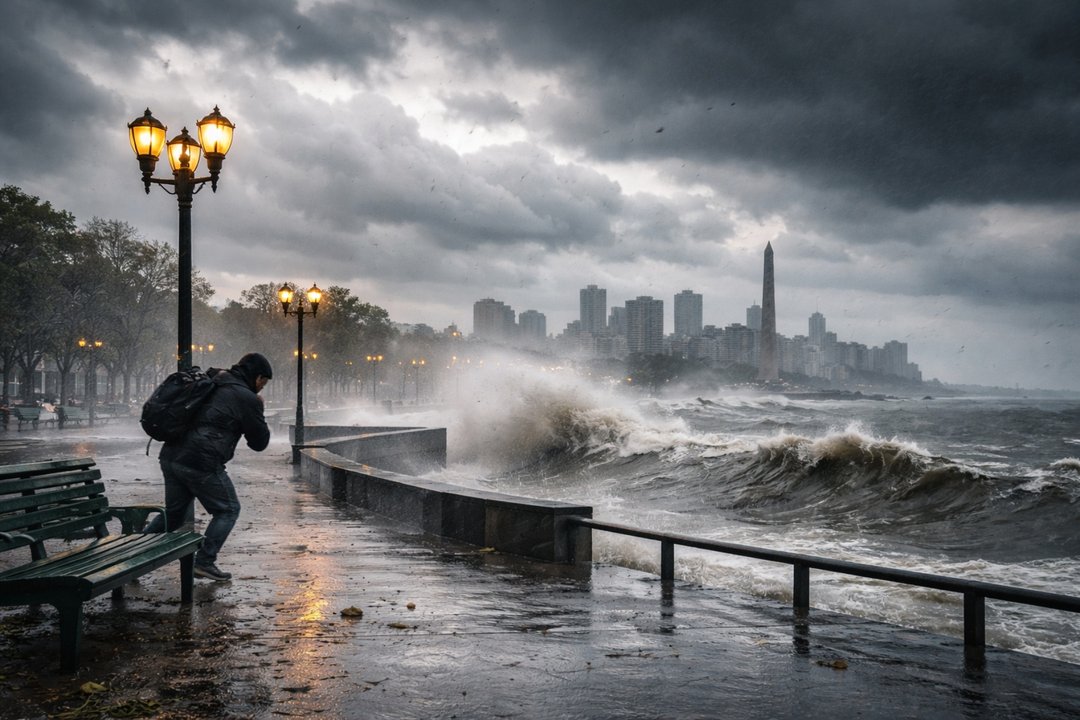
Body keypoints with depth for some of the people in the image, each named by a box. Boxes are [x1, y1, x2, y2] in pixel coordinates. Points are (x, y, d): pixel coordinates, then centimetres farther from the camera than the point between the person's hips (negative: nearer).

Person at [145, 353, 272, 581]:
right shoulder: (247, 398, -4)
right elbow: (259, 442, 3)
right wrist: (258, 410, 14)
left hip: (171, 457, 8)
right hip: (201, 463, -8)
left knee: (173, 511, 23)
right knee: (228, 510, 9)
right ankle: (204, 562, 6)